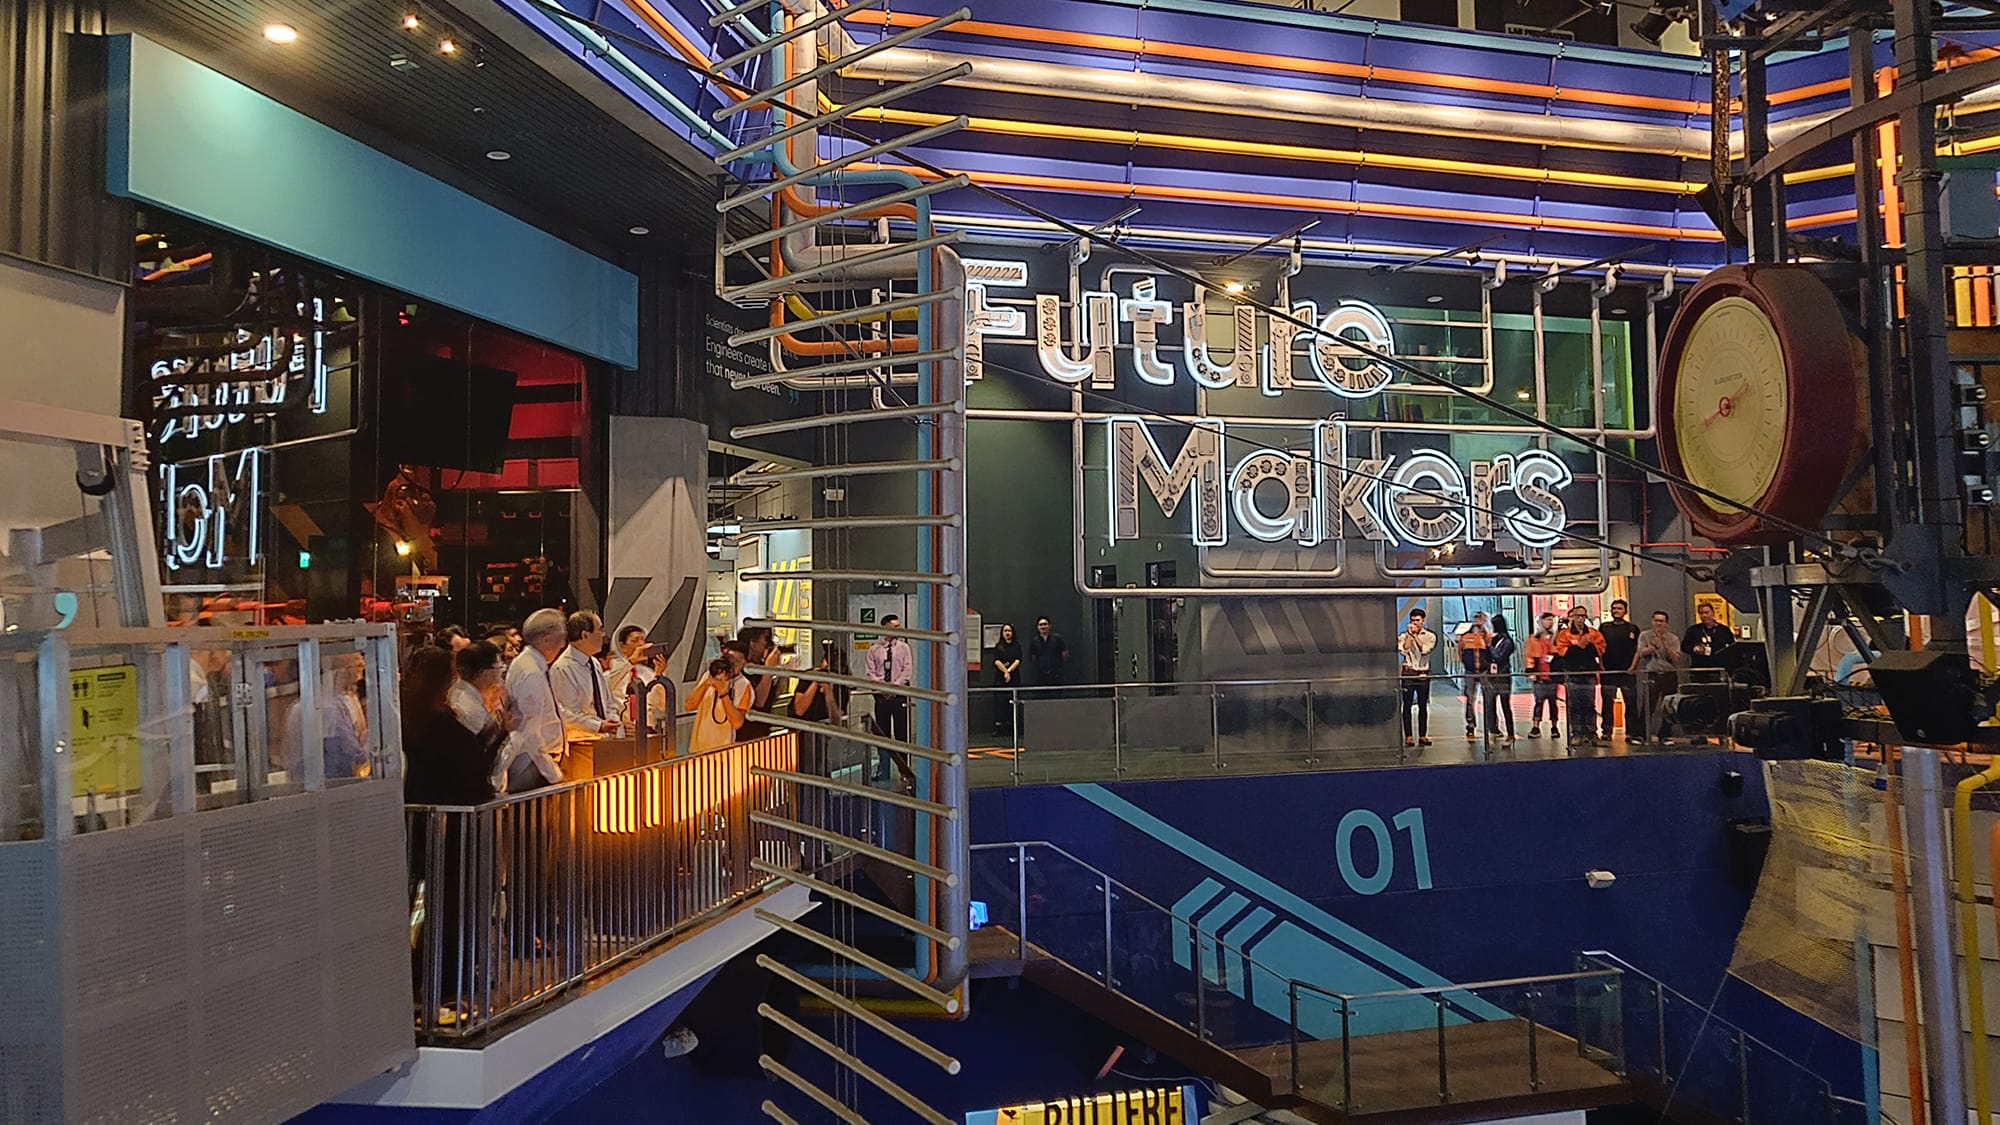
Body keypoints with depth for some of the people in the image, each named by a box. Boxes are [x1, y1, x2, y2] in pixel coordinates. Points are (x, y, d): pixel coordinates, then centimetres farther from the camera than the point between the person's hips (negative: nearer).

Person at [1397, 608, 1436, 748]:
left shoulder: (1430, 636, 5)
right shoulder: (1403, 636, 5)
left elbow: (1425, 650, -12)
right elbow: (1403, 651, -12)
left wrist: (1415, 635, -12)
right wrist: (1409, 635, -9)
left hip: (1423, 674, 1)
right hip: (1408, 673, -1)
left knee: (1423, 705, 5)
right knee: (1407, 705, -3)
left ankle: (1423, 735, 10)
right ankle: (1408, 736, -2)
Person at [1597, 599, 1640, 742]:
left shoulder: (1633, 629, 10)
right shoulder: (1604, 627, 11)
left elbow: (1638, 650, 8)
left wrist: (1633, 666, -3)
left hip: (1627, 671, 0)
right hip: (1608, 671, 0)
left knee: (1631, 702, -2)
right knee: (1607, 702, 0)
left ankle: (1631, 732, 2)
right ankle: (1606, 731, 3)